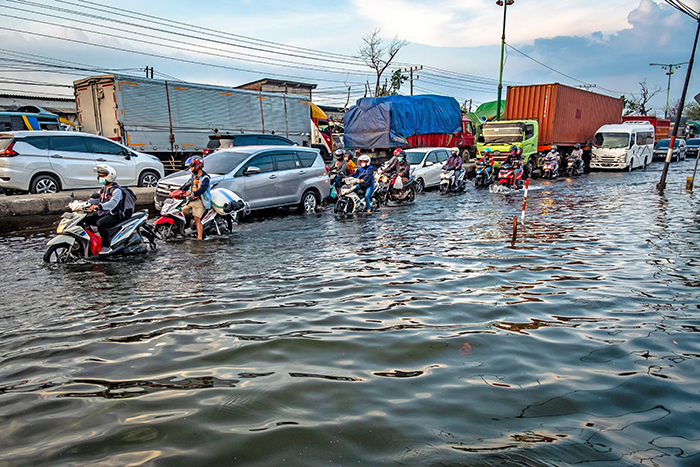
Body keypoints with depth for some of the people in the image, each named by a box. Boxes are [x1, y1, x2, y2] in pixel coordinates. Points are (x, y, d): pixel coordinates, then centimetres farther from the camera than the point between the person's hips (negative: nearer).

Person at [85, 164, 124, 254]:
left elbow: (112, 203, -29)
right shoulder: (103, 189, 18)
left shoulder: (116, 190, -12)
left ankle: (107, 246, -25)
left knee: (100, 224, -35)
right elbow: (96, 199, 18)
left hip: (114, 215, -9)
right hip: (101, 214, 9)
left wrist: (99, 206, -43)